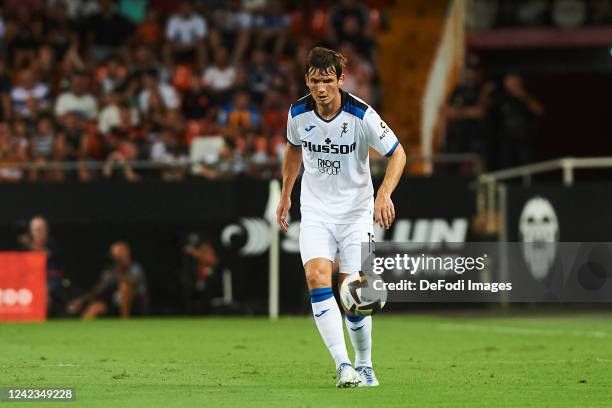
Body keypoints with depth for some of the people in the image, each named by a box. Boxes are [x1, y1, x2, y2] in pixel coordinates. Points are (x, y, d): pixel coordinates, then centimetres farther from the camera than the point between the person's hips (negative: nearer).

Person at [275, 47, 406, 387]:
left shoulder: (361, 114, -17)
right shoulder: (298, 114, -6)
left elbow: (398, 153, -11)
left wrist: (385, 194, -27)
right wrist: (285, 195, 19)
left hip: (356, 211, -2)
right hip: (315, 210, 2)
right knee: (317, 279, -20)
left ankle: (364, 365, 18)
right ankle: (343, 365, -25)